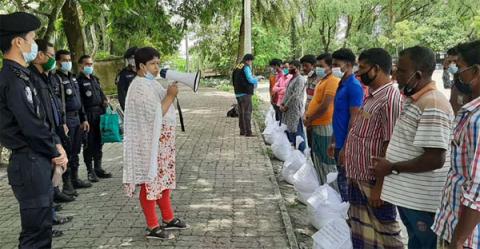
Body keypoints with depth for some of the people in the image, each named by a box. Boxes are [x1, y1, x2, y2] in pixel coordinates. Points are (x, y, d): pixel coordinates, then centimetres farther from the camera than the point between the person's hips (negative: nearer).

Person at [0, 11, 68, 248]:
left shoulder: (20, 76, 13)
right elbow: (32, 127, -21)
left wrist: (56, 145, 5)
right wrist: (56, 153, -8)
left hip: (38, 162, 10)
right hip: (29, 164, -10)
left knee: (42, 224, 19)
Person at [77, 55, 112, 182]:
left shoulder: (95, 79, 18)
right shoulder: (79, 80, -7)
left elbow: (101, 93, 26)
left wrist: (105, 101, 6)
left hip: (99, 114, 7)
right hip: (88, 115, -7)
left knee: (99, 142, 12)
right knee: (89, 144, -1)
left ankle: (98, 168, 22)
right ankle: (90, 171, 7)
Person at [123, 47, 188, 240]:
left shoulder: (151, 83, 12)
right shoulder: (139, 87, -18)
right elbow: (156, 114, -22)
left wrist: (171, 93, 5)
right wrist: (170, 96, -16)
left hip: (163, 139, 10)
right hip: (150, 142, -10)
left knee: (164, 179, 17)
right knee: (151, 182, -1)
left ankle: (168, 219, 30)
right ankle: (153, 227, 9)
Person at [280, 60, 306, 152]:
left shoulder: (300, 79, -14)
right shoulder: (292, 79, 16)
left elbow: (295, 96, -20)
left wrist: (286, 106, -15)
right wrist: (282, 104, 6)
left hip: (295, 110, -10)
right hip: (288, 110, 10)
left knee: (297, 132, -4)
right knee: (289, 130, 15)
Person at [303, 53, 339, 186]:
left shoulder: (332, 81, -17)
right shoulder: (322, 81, 15)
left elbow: (324, 107, -23)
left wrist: (309, 120, -12)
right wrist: (306, 115, 6)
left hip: (325, 127, -10)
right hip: (316, 127, 10)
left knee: (328, 162, -2)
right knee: (318, 160, 18)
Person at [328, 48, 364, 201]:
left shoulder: (354, 86, -16)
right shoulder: (342, 85, 13)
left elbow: (354, 119, -19)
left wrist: (345, 147, -20)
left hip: (346, 145, -9)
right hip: (339, 143, 9)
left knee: (346, 182, -1)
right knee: (342, 180, 16)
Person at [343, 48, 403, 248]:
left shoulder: (390, 99, -20)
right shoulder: (371, 97, 10)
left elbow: (391, 146, -23)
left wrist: (379, 186, -22)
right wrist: (349, 161, 18)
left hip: (374, 180, -9)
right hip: (358, 177, 9)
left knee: (383, 232, 7)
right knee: (360, 231, 20)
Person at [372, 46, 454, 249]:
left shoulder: (433, 106, -24)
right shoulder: (413, 100, 8)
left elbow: (435, 159, -28)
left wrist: (392, 168, -20)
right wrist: (388, 163, 9)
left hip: (422, 200, -9)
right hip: (407, 194, 9)